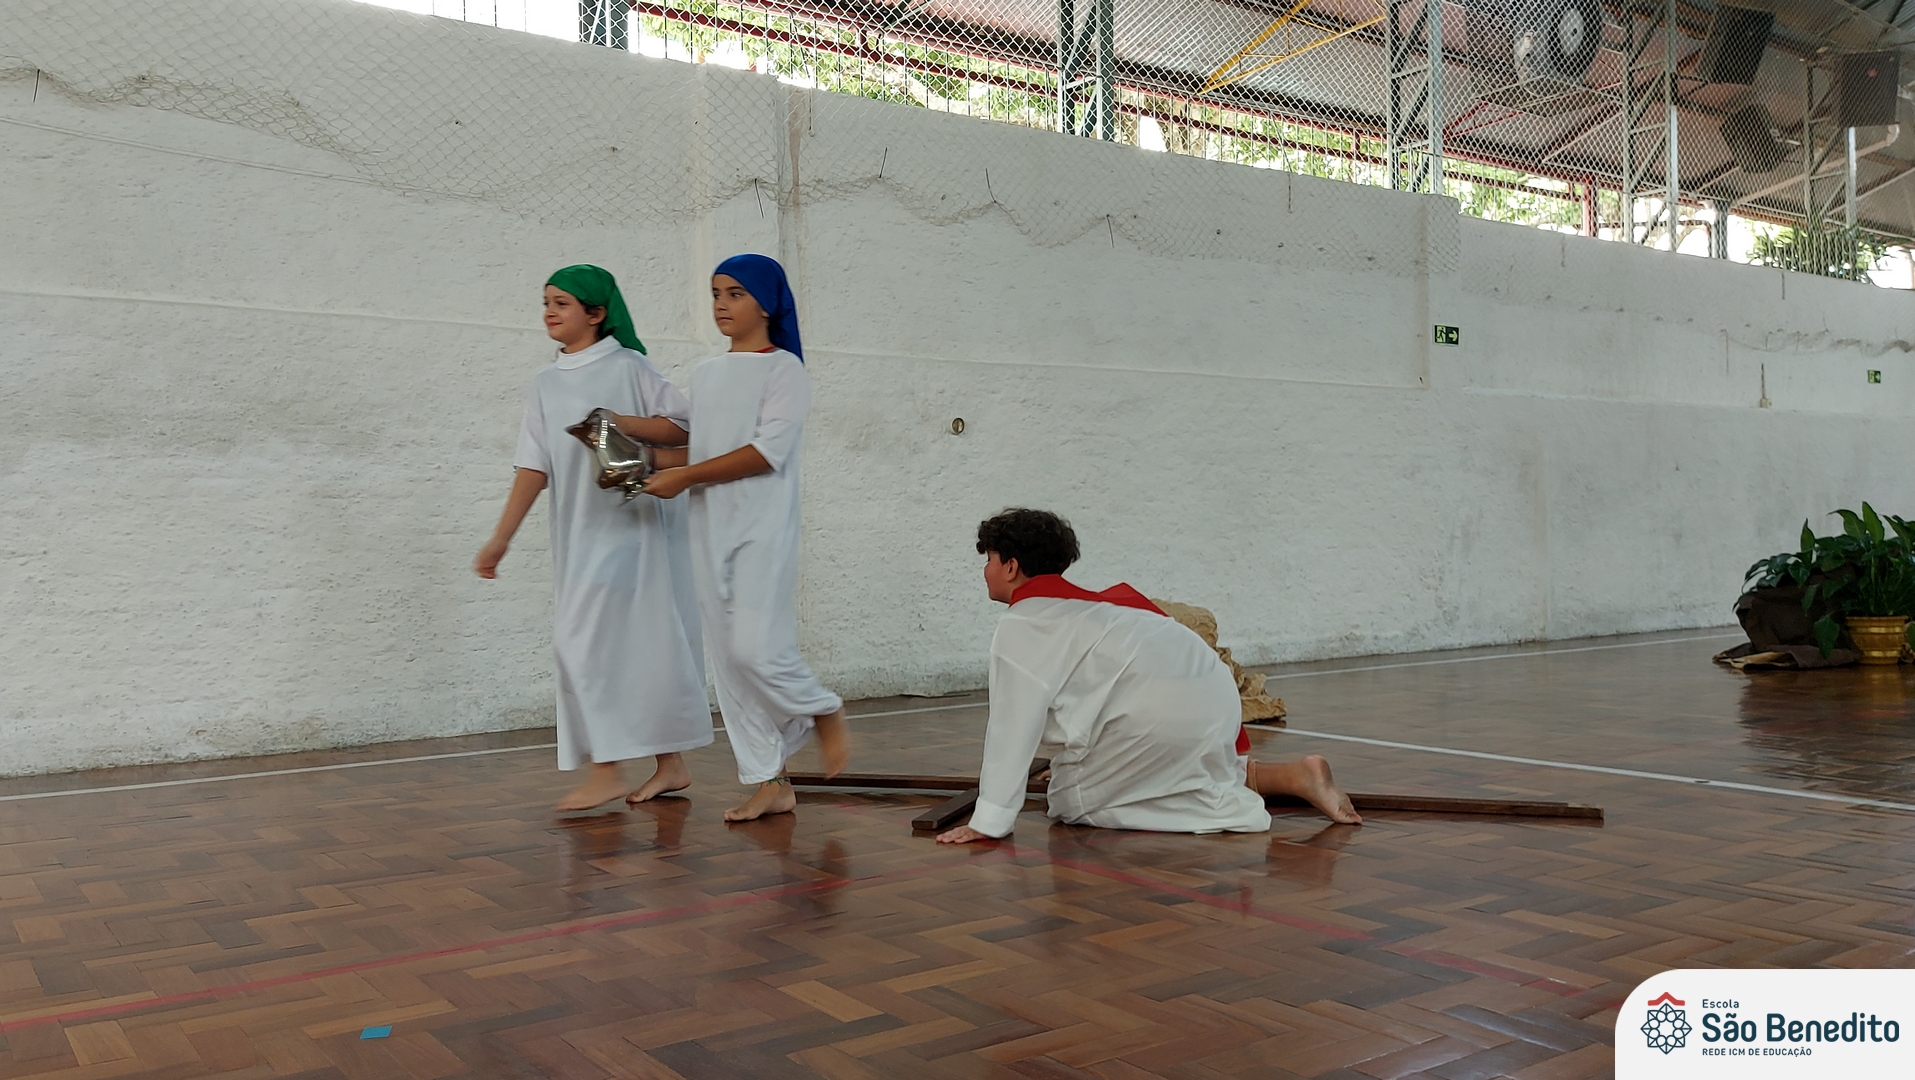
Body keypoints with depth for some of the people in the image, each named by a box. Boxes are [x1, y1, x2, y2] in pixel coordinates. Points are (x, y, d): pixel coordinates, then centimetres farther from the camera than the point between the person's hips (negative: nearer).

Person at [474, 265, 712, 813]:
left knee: (587, 639, -11)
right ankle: (671, 764, 16)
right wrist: (501, 537, 4)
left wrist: (621, 424, -18)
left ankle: (607, 771, -3)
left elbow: (683, 424, -6)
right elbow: (534, 466, 10)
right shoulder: (548, 382, 13)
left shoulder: (627, 367, -3)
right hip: (576, 531, 6)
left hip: (630, 524, -6)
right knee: (633, 644, 8)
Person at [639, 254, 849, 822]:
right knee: (727, 657, 3)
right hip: (711, 528, 6)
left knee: (755, 649, -15)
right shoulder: (706, 373, 17)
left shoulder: (785, 369, -3)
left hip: (763, 527, -6)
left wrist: (685, 476, -14)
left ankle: (825, 711, 15)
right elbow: (701, 451, 18)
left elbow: (768, 450, -14)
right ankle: (772, 783, 10)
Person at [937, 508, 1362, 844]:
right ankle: (1296, 775, 13)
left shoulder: (1020, 627, -3)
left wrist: (986, 823, -7)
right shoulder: (1078, 604, 25)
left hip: (1163, 713, -10)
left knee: (1073, 805, 5)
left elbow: (1012, 726, -9)